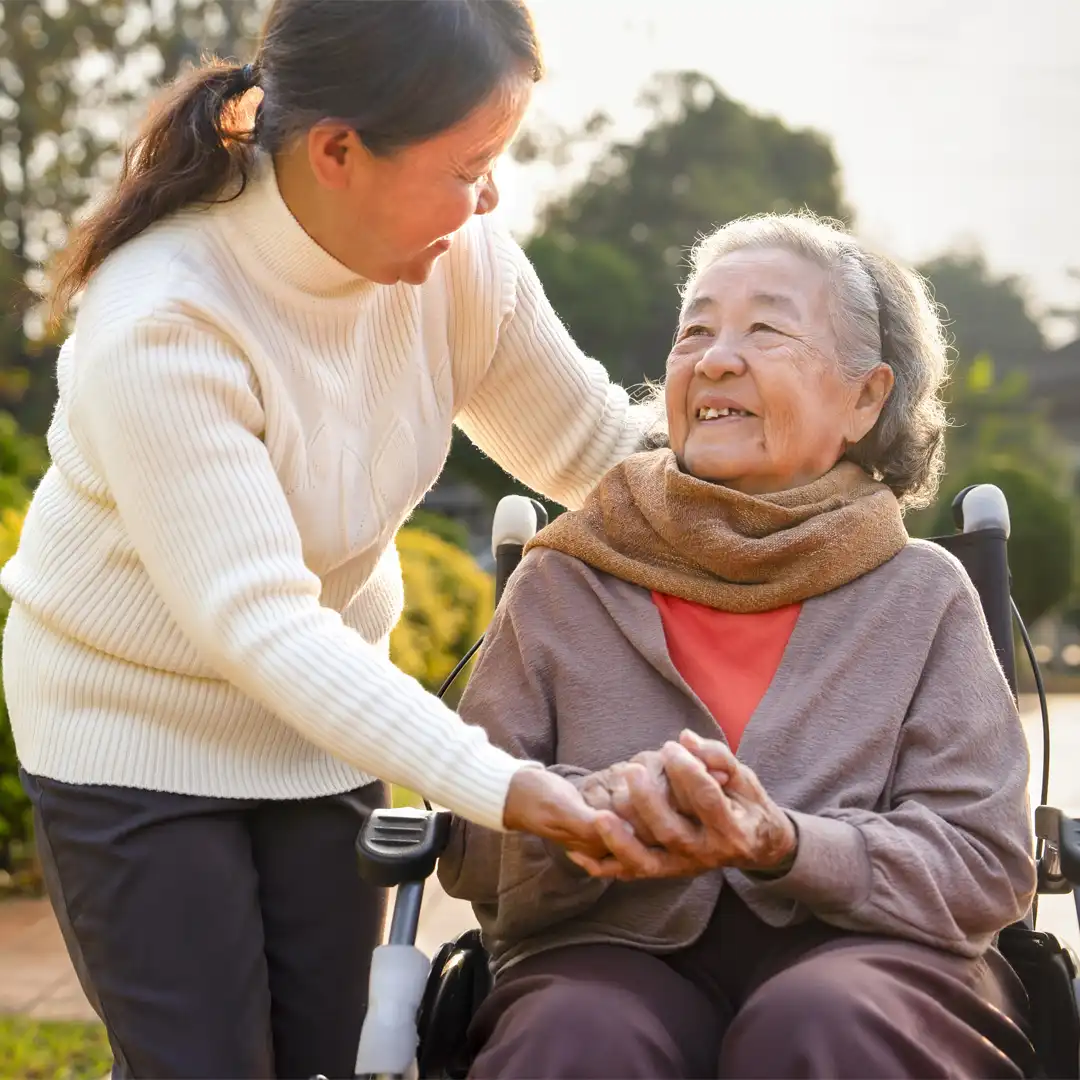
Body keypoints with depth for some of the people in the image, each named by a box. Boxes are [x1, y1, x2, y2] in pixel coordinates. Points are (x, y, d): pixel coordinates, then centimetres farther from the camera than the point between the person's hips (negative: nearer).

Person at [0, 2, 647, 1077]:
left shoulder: (461, 259, -14)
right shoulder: (156, 323, -30)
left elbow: (592, 442, 0)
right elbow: (259, 623, -34)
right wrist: (495, 785, -41)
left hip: (323, 718, 5)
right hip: (137, 734, -5)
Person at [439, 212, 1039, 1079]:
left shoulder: (922, 595, 9)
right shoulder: (562, 584, 11)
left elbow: (987, 866, 0)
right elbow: (468, 845, 8)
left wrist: (778, 843, -18)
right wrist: (592, 808, -16)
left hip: (856, 951, 0)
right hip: (615, 951, 0)